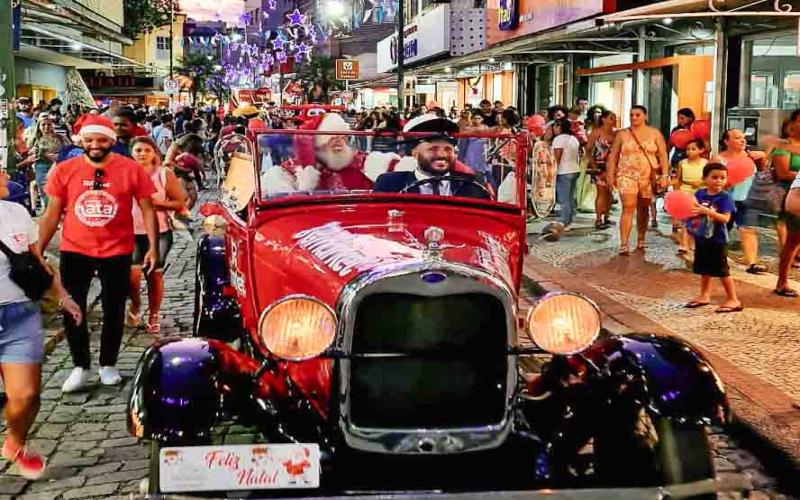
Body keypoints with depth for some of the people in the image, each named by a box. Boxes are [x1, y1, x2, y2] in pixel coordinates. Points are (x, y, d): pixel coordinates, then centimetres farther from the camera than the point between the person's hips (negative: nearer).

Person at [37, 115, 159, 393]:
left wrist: (153, 247, -8)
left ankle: (108, 364, 26)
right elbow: (52, 214, 3)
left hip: (117, 251, -1)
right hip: (75, 250, 1)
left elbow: (147, 209, -1)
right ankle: (80, 366, 18)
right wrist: (37, 251, 2)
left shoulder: (131, 169, -7)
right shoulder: (65, 170, -3)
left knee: (114, 310, 10)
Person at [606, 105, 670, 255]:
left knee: (643, 209, 10)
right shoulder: (622, 134, 6)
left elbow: (663, 155, 2)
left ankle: (641, 240, 26)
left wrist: (664, 174, -7)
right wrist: (611, 175, 1)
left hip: (648, 177, 1)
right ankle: (623, 245, -17)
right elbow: (613, 156, 8)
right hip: (627, 175, -1)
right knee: (628, 208, -13)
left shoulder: (654, 133, 5)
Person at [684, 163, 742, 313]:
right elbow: (691, 209, 10)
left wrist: (707, 211, -31)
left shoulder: (724, 197, -13)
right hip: (701, 238, 6)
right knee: (704, 269, 17)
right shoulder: (700, 194, 2)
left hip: (717, 240, -6)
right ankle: (704, 296, 31)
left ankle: (733, 300, 8)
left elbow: (725, 218, -21)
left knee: (722, 271, -1)